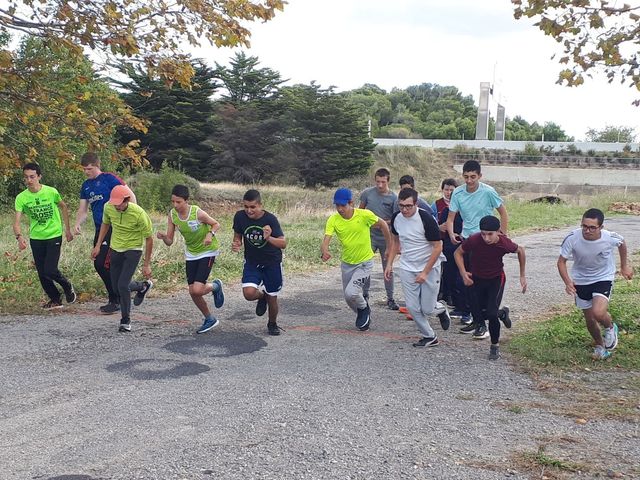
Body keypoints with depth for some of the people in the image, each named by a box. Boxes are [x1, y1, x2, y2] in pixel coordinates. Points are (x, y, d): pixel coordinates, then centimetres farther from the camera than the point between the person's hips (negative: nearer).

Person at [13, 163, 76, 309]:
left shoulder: (51, 192, -12)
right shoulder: (21, 198, -8)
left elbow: (63, 207, 6)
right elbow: (17, 222, -12)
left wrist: (67, 229, 7)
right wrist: (19, 237, -33)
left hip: (54, 236, -3)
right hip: (35, 238, 3)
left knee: (50, 270, -12)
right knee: (41, 273, 7)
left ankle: (68, 287, 18)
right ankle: (55, 299, 26)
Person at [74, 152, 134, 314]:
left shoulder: (109, 179, -8)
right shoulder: (86, 186, 14)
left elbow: (130, 196, -12)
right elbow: (83, 210, 18)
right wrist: (77, 224, -1)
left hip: (113, 227, -8)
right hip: (99, 229, 8)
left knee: (103, 264, -11)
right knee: (99, 265, 9)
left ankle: (114, 301, 2)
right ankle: (116, 299, 22)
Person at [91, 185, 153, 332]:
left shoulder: (139, 214, -26)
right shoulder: (108, 207, -13)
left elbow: (149, 238, -14)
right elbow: (105, 224, 11)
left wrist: (146, 264, -12)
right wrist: (98, 245, 7)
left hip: (133, 250, -5)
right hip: (115, 249, 5)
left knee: (122, 285, -16)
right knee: (116, 286, 10)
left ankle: (126, 321, 5)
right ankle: (143, 286, 41)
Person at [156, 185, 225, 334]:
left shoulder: (197, 212, -24)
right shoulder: (172, 215, -9)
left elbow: (216, 224, -7)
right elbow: (169, 242, -6)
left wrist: (210, 234, -27)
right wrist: (163, 237, -27)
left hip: (207, 251, -6)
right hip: (191, 253, 6)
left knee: (197, 290, -18)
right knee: (192, 292, 5)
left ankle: (216, 286, 16)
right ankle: (210, 319, 27)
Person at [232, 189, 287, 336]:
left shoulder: (270, 219, -22)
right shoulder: (240, 217, -14)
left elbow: (283, 244, -23)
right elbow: (238, 236, 3)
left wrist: (269, 238, -42)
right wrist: (236, 244, -20)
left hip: (272, 262, -2)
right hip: (251, 262, 2)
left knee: (272, 298, 6)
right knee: (249, 293, -20)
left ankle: (272, 324, 38)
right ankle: (262, 296, 18)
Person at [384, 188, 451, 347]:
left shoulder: (426, 218, -21)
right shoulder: (396, 218, -5)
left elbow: (438, 247, -17)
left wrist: (425, 272, -19)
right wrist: (389, 264, 10)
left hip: (429, 268, -4)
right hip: (407, 268, 4)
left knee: (427, 309, -1)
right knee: (413, 307, 1)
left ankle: (441, 310, 34)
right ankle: (429, 337, 20)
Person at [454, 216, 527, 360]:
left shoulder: (505, 243, -27)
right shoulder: (473, 240, -29)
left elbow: (520, 251, -3)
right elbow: (458, 253, -10)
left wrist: (522, 276, 1)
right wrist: (463, 273, -25)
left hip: (496, 279, -2)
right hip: (476, 279, 2)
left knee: (491, 314, -15)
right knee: (477, 314, 6)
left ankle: (495, 345, 8)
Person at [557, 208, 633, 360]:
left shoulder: (610, 238, -25)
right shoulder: (572, 238, -27)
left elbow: (622, 243, 1)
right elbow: (561, 262, -16)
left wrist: (624, 265, 11)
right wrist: (567, 282, -31)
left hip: (603, 278, -2)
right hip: (580, 281, 2)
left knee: (598, 312, -24)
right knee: (589, 319, 11)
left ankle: (610, 328, 13)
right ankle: (599, 345, 41)